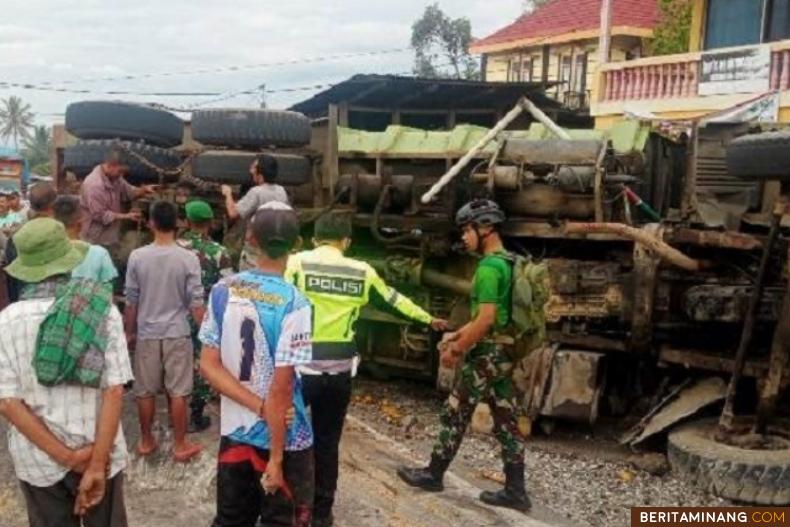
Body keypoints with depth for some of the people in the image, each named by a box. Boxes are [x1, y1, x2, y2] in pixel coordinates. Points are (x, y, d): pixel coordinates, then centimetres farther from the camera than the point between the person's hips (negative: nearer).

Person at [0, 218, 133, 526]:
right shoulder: (103, 312, -13)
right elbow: (114, 392, -16)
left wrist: (67, 457, -10)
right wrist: (96, 463, -13)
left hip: (38, 458, 1)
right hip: (100, 453, -1)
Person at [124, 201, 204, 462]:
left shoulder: (137, 257, -7)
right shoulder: (188, 259, -11)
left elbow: (131, 301, 0)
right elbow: (196, 303, -9)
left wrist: (130, 332, 13)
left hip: (147, 334, 1)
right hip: (177, 334, -1)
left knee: (145, 392, 14)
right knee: (178, 392, 7)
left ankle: (146, 441, 27)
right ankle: (180, 445, 15)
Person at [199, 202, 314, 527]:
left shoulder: (222, 291, -5)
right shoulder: (293, 305, -20)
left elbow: (208, 366, -5)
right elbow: (281, 388, -20)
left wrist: (260, 408, -11)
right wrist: (276, 458, -14)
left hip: (234, 433, 5)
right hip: (285, 439, -4)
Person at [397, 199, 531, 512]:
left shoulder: (489, 267, -19)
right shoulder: (509, 263, 12)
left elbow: (485, 320, -23)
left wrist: (456, 349, -12)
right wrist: (457, 335, 19)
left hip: (487, 354, -9)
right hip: (506, 353, 9)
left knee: (454, 416, 5)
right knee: (507, 421, 10)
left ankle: (433, 475, 19)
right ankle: (515, 491, 14)